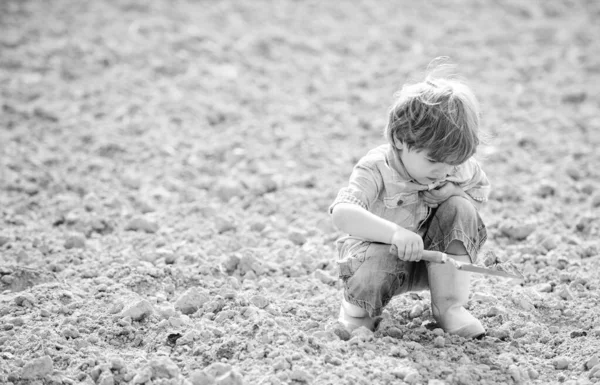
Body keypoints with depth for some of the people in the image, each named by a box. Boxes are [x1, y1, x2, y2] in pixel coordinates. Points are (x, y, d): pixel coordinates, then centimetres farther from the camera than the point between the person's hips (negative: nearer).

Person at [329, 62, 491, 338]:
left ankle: (450, 307, -14)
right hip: (381, 250, -5)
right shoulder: (376, 168, -26)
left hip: (433, 256, 5)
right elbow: (342, 214, -40)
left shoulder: (455, 166, -10)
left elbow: (481, 191, 10)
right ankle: (356, 307, 1)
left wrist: (454, 194, -15)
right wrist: (394, 232, -54)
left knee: (460, 209, -20)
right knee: (373, 276, -39)